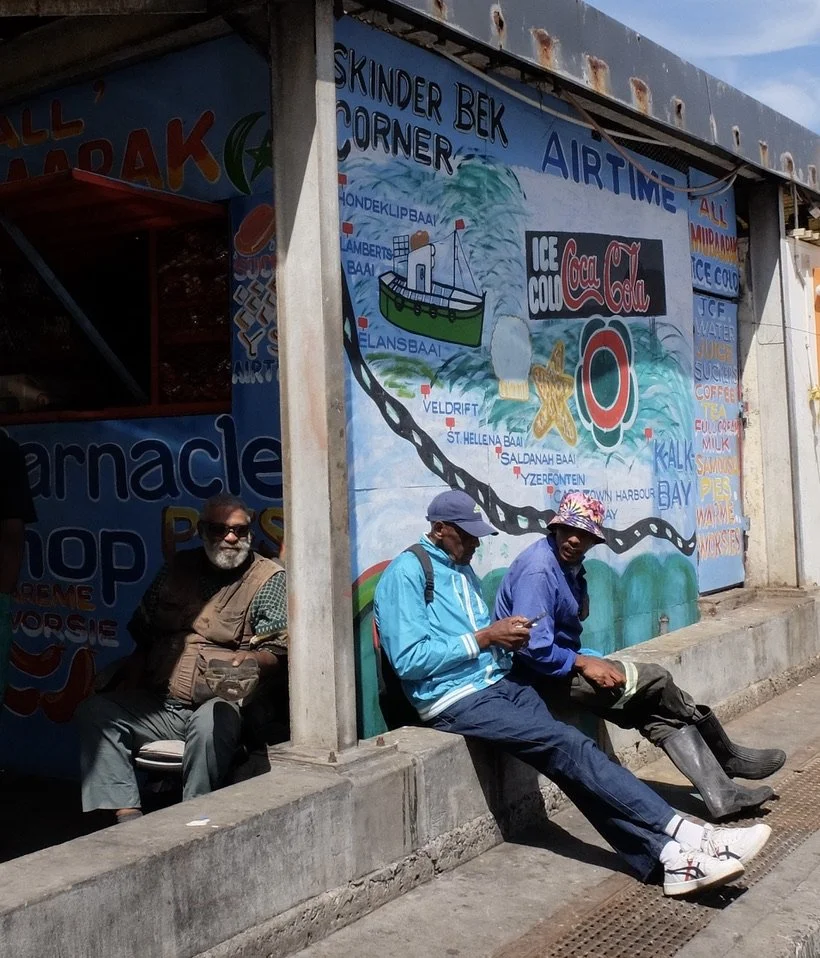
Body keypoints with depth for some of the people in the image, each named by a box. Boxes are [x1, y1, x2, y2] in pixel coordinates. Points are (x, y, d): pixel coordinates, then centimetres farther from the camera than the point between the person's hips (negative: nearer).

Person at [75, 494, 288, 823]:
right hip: (158, 705, 5)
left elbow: (276, 656, -7)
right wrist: (132, 678, 6)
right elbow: (143, 635, 22)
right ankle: (127, 817, -19)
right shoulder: (179, 568, 16)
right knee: (93, 711, -14)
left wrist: (242, 664, -26)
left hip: (221, 704, -5)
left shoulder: (269, 579, 1)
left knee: (211, 721, -37)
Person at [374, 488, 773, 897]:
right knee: (568, 747, -21)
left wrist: (507, 637, 3)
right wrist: (484, 638, -14)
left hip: (500, 682, 8)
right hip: (456, 699, -8)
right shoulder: (406, 573, -8)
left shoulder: (462, 569, 18)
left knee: (568, 756, -14)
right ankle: (686, 835, -23)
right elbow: (408, 660, -17)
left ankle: (665, 853, -25)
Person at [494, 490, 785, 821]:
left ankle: (721, 794, -5)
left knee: (655, 708, -4)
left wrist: (590, 660, -2)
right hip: (542, 677, -9)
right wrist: (582, 663, -18)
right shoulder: (538, 569, -22)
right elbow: (531, 645, -28)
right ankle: (727, 757, 10)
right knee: (654, 680, -10)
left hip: (564, 666, 9)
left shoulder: (569, 565, 9)